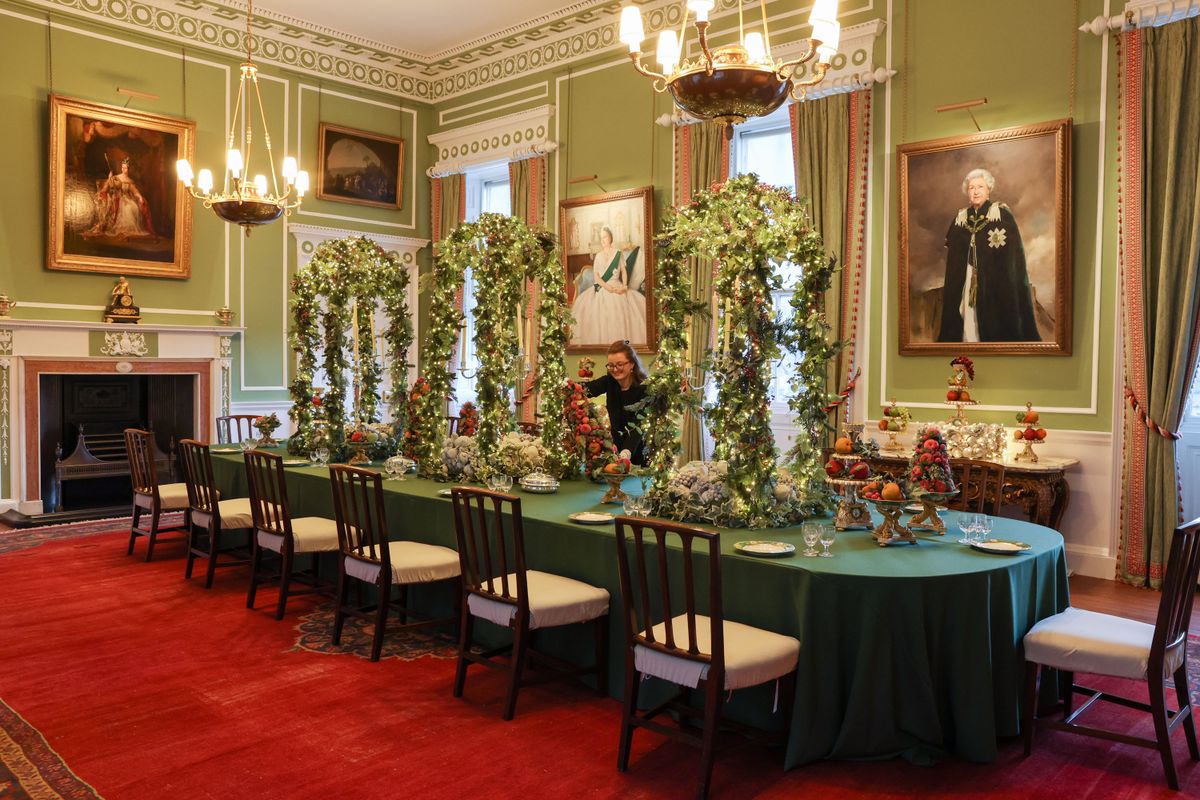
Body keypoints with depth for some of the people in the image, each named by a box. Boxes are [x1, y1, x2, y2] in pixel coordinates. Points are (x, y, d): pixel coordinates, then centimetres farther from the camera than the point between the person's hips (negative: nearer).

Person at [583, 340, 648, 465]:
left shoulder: (644, 387, -20)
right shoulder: (609, 381, -6)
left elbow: (638, 425, -32)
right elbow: (586, 389, -24)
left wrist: (627, 452, -47)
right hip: (618, 446, 4)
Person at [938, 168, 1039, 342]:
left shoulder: (1002, 214, -5)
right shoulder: (960, 218, 7)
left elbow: (1014, 254, -7)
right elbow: (953, 259, 14)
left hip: (997, 282, -3)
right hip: (966, 282, 4)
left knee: (996, 326, -3)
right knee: (969, 325, 3)